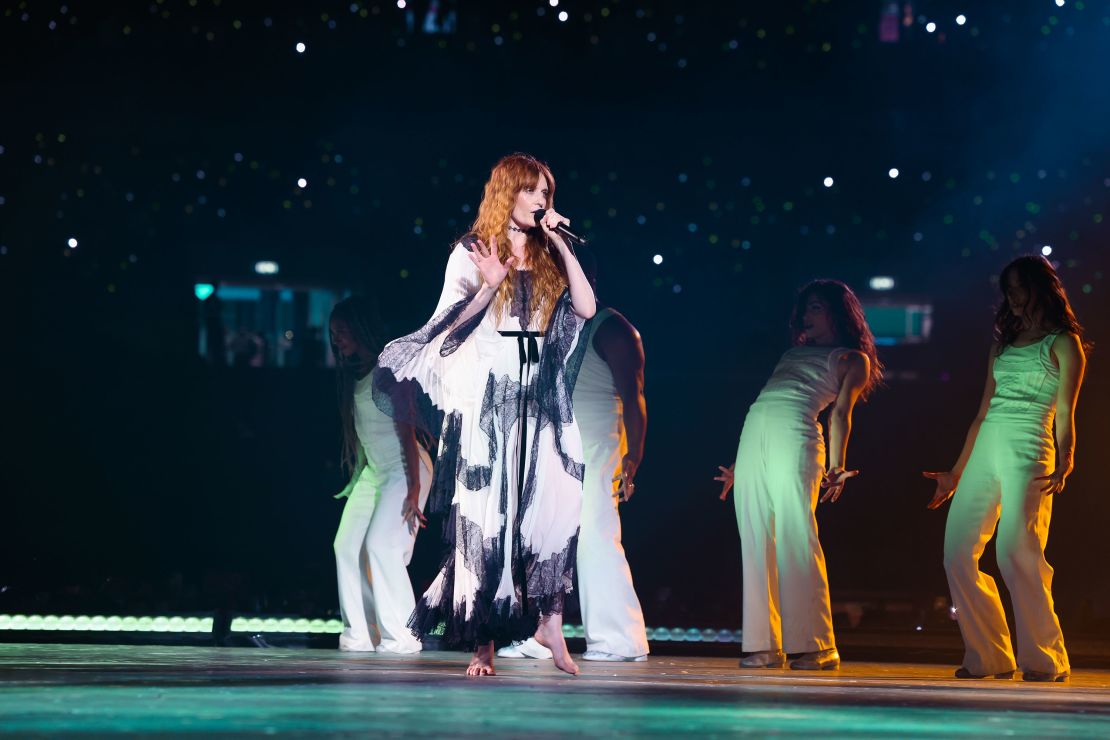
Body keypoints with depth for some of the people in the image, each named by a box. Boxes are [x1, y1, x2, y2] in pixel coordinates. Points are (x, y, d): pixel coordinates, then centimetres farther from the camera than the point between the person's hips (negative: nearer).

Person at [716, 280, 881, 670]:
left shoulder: (852, 359, 12)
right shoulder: (796, 352, 30)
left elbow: (840, 413, 0)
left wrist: (835, 469, -12)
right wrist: (740, 465, 23)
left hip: (796, 437, -7)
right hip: (754, 436, 7)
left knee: (796, 538, -14)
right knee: (756, 542, -1)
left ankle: (815, 646, -13)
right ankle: (764, 645, -1)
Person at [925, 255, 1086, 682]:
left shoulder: (1063, 343, 6)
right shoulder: (1003, 343, 23)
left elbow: (1064, 413, -2)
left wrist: (1064, 463, -17)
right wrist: (956, 473, 20)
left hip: (1028, 450, -7)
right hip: (985, 450, 7)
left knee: (1015, 554, -18)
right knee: (957, 554, -2)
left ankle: (1044, 659, -8)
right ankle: (988, 656, 5)